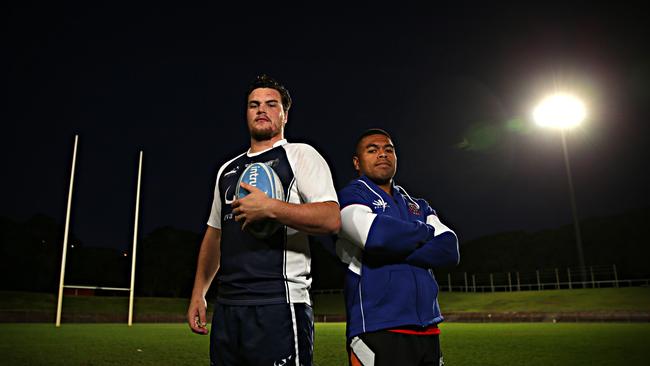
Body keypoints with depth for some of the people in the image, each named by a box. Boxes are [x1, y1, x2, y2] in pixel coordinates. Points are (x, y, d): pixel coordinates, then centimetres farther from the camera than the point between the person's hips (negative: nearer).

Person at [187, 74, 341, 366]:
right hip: (226, 307, 6)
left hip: (278, 306, -6)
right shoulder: (227, 170, 19)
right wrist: (198, 293, 19)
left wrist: (270, 208, -20)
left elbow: (331, 219, -12)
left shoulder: (300, 155, 1)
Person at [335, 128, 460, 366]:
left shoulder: (418, 206, 17)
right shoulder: (351, 196, -2)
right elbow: (377, 234, -23)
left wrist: (389, 253, -13)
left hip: (428, 331, 6)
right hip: (378, 331, -6)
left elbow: (450, 249, 1)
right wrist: (427, 231, -4)